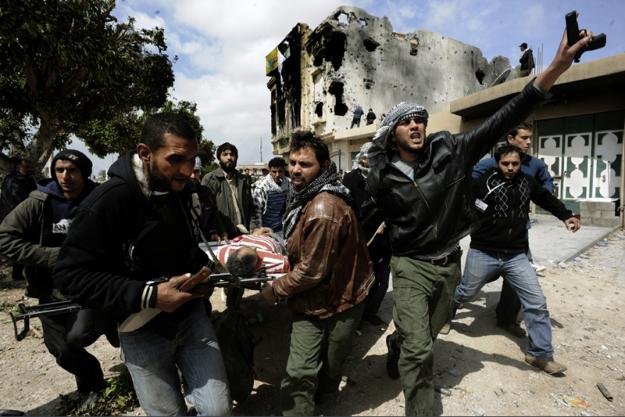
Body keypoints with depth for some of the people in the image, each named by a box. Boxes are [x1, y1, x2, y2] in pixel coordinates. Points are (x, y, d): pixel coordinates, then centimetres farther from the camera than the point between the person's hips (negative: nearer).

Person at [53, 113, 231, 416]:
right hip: (144, 330, -4)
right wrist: (147, 296, -28)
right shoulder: (108, 200, -20)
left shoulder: (179, 190, 1)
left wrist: (202, 266, -4)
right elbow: (70, 275, -19)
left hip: (191, 315, 5)